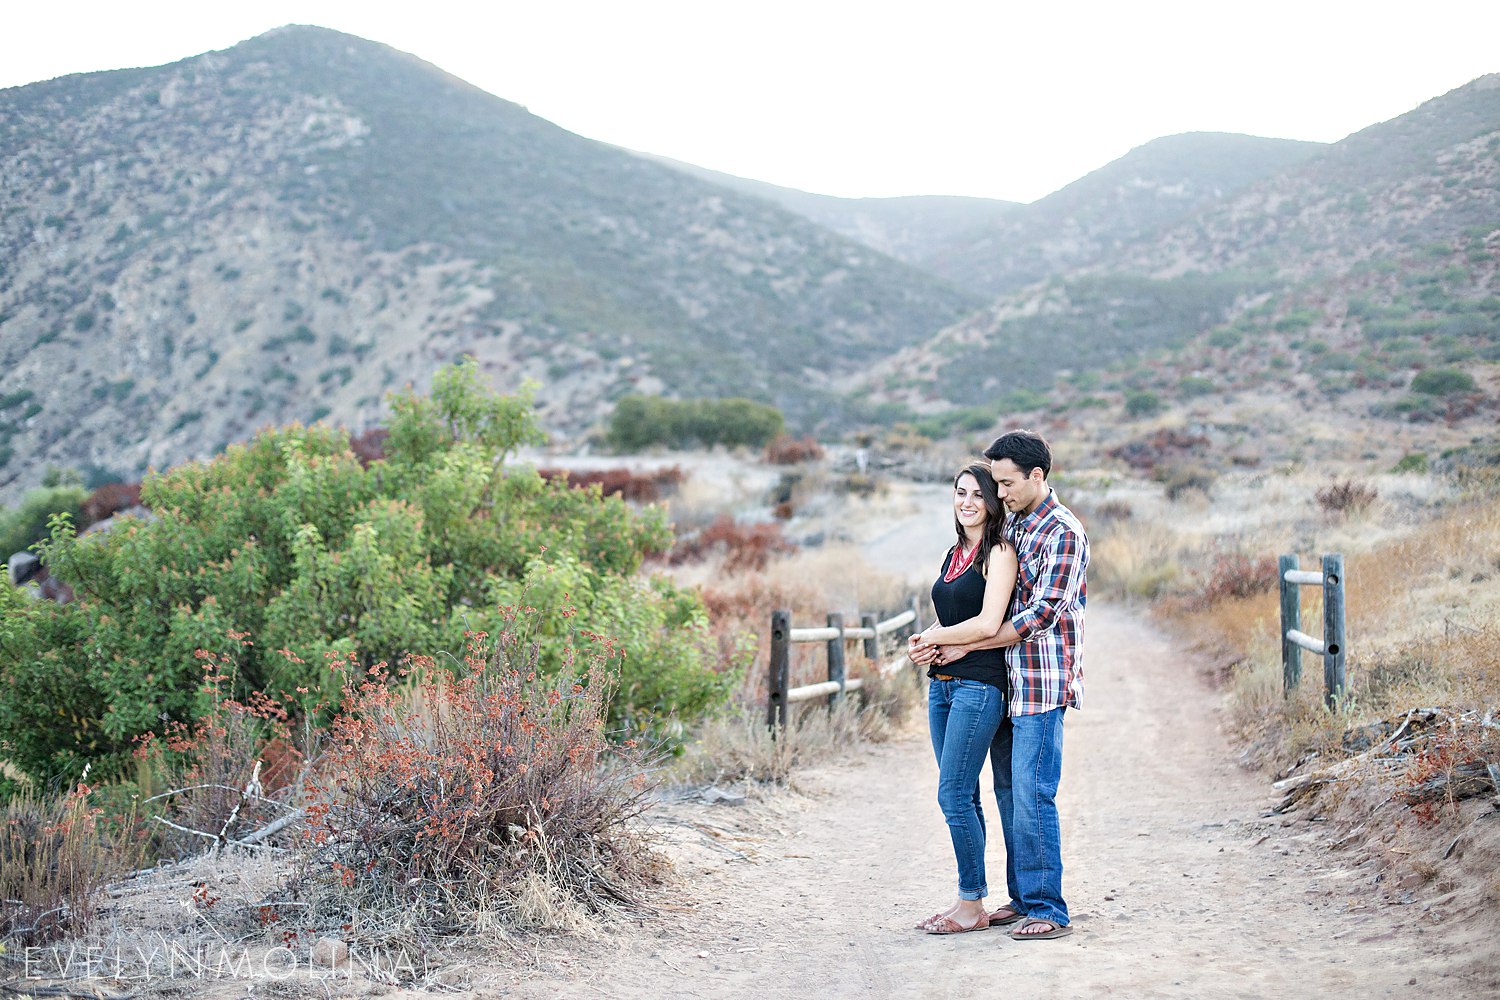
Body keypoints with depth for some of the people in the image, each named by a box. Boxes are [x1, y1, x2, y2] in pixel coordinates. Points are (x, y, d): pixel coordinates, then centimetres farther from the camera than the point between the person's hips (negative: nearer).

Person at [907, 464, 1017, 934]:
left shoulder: (999, 553, -8)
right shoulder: (952, 555, 17)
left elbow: (988, 623, -18)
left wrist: (934, 638, -6)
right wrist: (925, 641, 1)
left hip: (979, 685, -8)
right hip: (942, 683, 8)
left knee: (954, 795, -9)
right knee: (962, 797, 10)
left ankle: (973, 905, 0)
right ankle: (969, 900, 15)